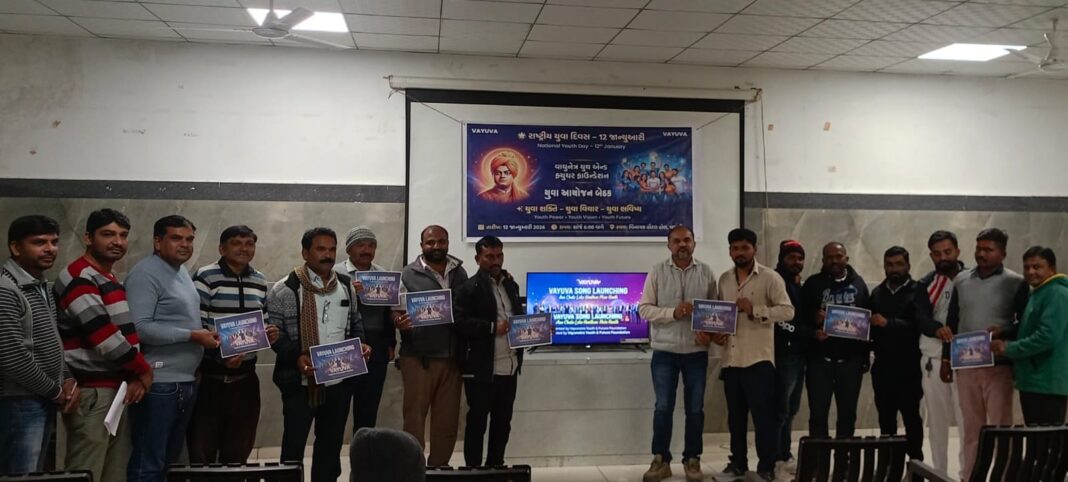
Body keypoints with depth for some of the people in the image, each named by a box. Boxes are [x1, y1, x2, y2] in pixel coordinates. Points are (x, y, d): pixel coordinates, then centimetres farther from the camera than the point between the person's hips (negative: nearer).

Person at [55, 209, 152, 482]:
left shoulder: (111, 280, 17)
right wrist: (143, 371, -6)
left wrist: (135, 377, -1)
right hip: (91, 392, -9)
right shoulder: (78, 277, -11)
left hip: (118, 389, 9)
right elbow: (105, 336, -18)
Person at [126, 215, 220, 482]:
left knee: (170, 458, 18)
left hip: (186, 381, 9)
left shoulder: (182, 271, 15)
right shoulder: (145, 273, -13)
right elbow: (139, 327, -23)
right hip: (159, 384, -9)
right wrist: (193, 336, -19)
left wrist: (205, 335, 8)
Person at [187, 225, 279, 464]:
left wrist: (270, 333, -2)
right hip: (210, 376, -5)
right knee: (202, 452, 5)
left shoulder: (260, 281, 11)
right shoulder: (205, 277, -8)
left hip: (245, 377, 5)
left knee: (238, 452, 15)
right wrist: (220, 352, -25)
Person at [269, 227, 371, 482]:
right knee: (294, 443, 6)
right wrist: (296, 357, -23)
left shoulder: (346, 286, 8)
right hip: (301, 382, -5)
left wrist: (360, 345, -2)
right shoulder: (285, 289, -9)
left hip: (340, 380, 5)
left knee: (332, 442, 16)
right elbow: (274, 332, -9)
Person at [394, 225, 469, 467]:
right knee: (415, 418, 2)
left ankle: (439, 468, 23)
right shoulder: (408, 275, -1)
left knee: (448, 420, 9)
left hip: (451, 358, 3)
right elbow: (396, 312, -2)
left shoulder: (460, 272, 9)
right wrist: (399, 322, -24)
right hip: (419, 358, -3)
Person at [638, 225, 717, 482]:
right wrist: (673, 313, -18)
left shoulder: (706, 272, 3)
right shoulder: (657, 271, 0)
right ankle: (660, 460, 14)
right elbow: (644, 309, -4)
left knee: (695, 408, 8)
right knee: (663, 407, 3)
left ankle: (692, 459, 21)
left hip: (696, 351, 1)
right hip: (665, 351, -1)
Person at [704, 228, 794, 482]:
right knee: (735, 415, 14)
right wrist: (715, 332, -1)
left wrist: (754, 310, -22)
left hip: (758, 358, -6)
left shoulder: (770, 278, -5)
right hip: (731, 358, 6)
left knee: (763, 415, 0)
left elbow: (787, 311, -13)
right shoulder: (724, 279, 12)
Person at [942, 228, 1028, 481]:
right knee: (971, 428, 12)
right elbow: (952, 322, 13)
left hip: (998, 365, -4)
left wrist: (1003, 332, -21)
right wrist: (946, 358, 10)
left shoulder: (1016, 283, -3)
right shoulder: (961, 280, 8)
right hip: (965, 365, 4)